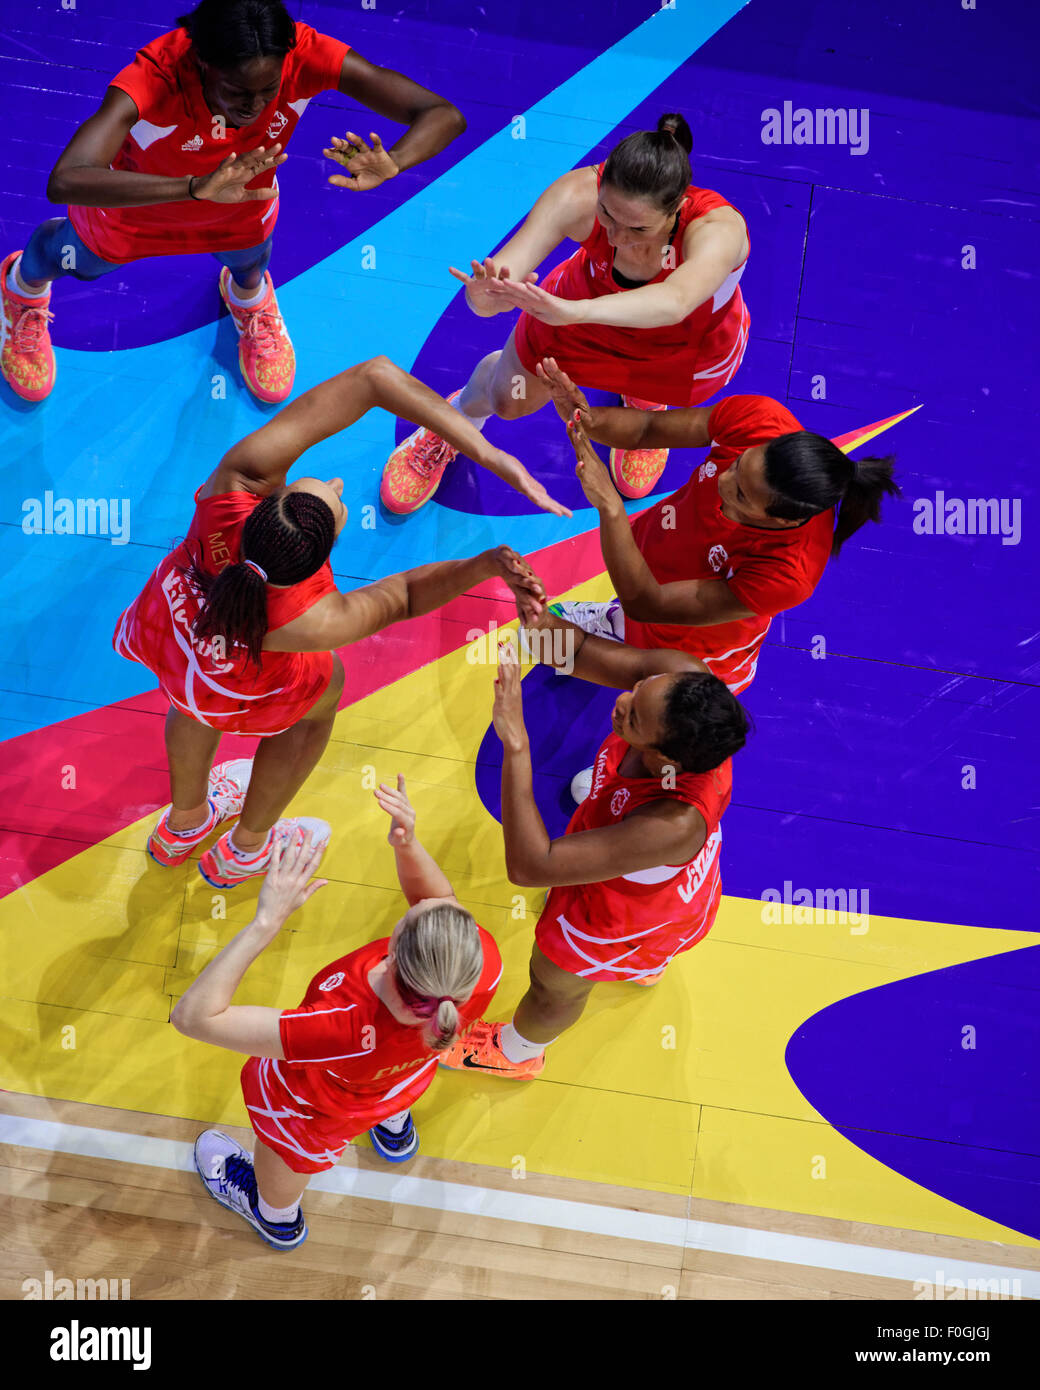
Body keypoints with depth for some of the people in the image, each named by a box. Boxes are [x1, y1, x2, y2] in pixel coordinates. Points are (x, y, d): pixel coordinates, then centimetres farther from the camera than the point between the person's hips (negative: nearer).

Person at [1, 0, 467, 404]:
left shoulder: (306, 56, -40)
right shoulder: (153, 79, -47)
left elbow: (445, 116, -41)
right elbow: (64, 182, -61)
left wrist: (390, 164, -63)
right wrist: (195, 187, -72)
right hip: (132, 206, -1)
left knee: (250, 263, 34)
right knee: (67, 259, 30)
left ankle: (248, 297, 73)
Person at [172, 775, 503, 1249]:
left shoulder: (344, 1031, -53)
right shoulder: (485, 959, -43)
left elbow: (193, 1015, -50)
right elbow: (444, 900, -18)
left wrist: (267, 921, -53)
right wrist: (408, 846, -36)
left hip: (319, 1111, -3)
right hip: (404, 1082, 3)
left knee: (286, 1153, 36)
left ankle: (277, 1218, 72)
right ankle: (394, 1132, 79)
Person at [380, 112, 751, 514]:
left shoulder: (719, 228, -47)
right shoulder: (578, 195, -41)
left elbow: (674, 303, -68)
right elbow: (506, 268, -47)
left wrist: (573, 311, -83)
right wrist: (485, 294, -72)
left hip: (691, 342, -1)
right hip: (590, 304, 1)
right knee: (508, 400, 18)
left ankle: (645, 398, 60)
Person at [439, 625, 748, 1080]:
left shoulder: (673, 826, -52)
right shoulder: (683, 680, -37)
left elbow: (530, 867, -49)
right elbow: (574, 652, -26)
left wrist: (515, 742, -55)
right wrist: (540, 618, -49)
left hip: (627, 916, -6)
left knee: (554, 982, 27)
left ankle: (514, 1053, 64)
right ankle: (643, 966, 80)